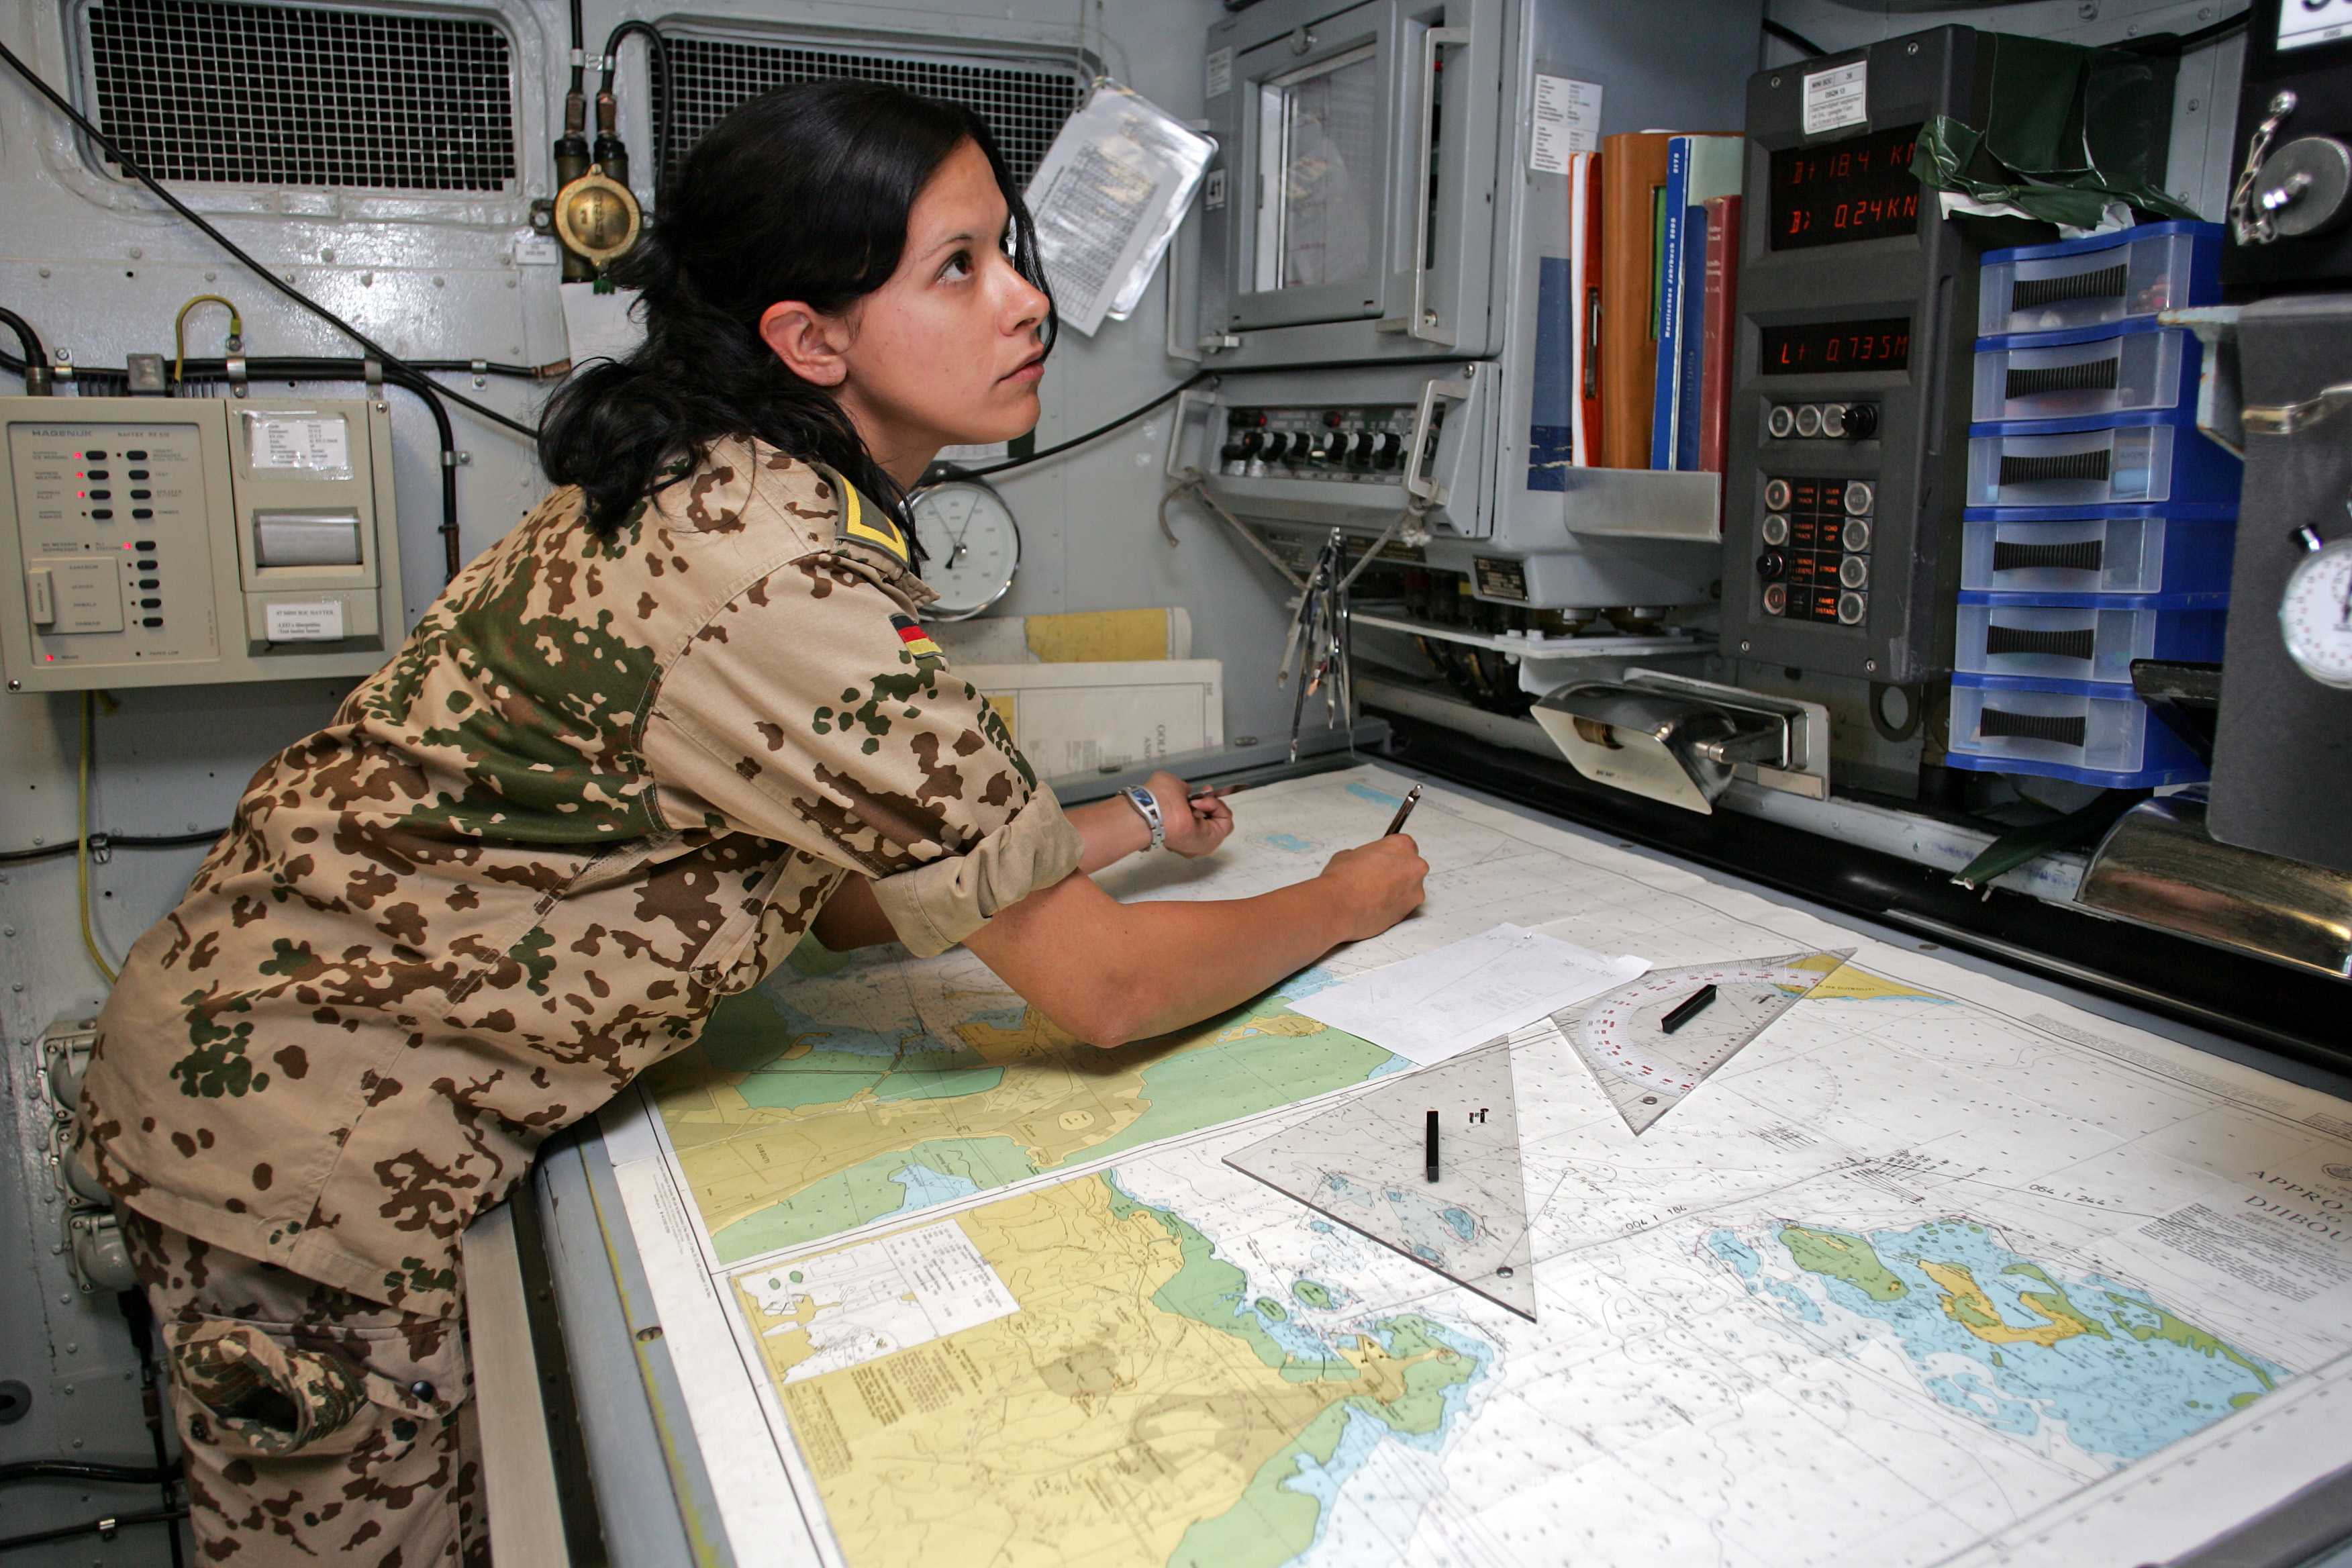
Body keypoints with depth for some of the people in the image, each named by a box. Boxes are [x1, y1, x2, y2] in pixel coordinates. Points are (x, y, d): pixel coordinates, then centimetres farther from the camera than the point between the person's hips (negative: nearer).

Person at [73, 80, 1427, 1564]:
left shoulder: (722, 489, 1)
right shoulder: (781, 573, -30)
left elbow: (851, 894, 6)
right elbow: (1101, 986, -23)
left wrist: (1120, 827, 8)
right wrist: (1350, 899, -7)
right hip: (318, 1143, -9)